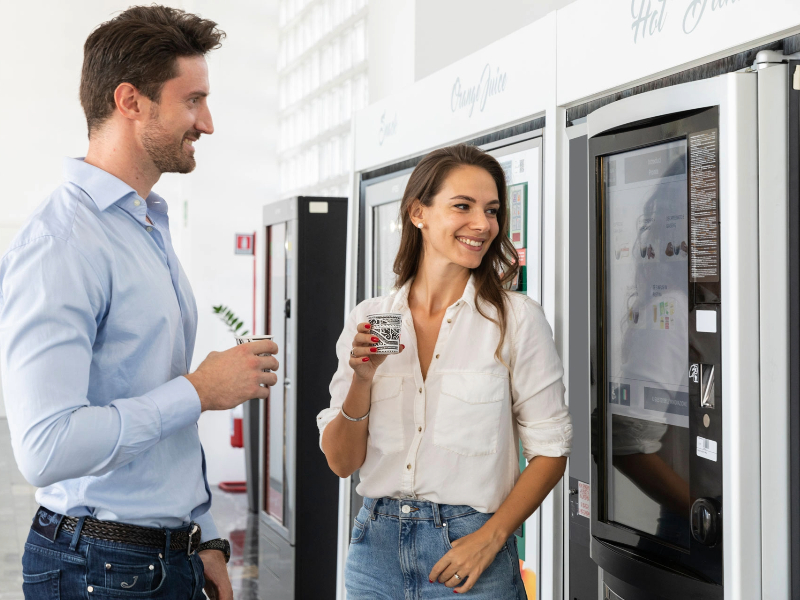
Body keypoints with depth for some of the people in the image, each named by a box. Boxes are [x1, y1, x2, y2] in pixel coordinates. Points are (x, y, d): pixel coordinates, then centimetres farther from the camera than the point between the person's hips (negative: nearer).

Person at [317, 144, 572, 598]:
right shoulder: (369, 319, 2)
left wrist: (490, 537, -14)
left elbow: (550, 450, -4)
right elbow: (341, 463, 2)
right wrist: (362, 380, -13)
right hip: (378, 546, 3)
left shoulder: (517, 318, -5)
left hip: (468, 547, -2)